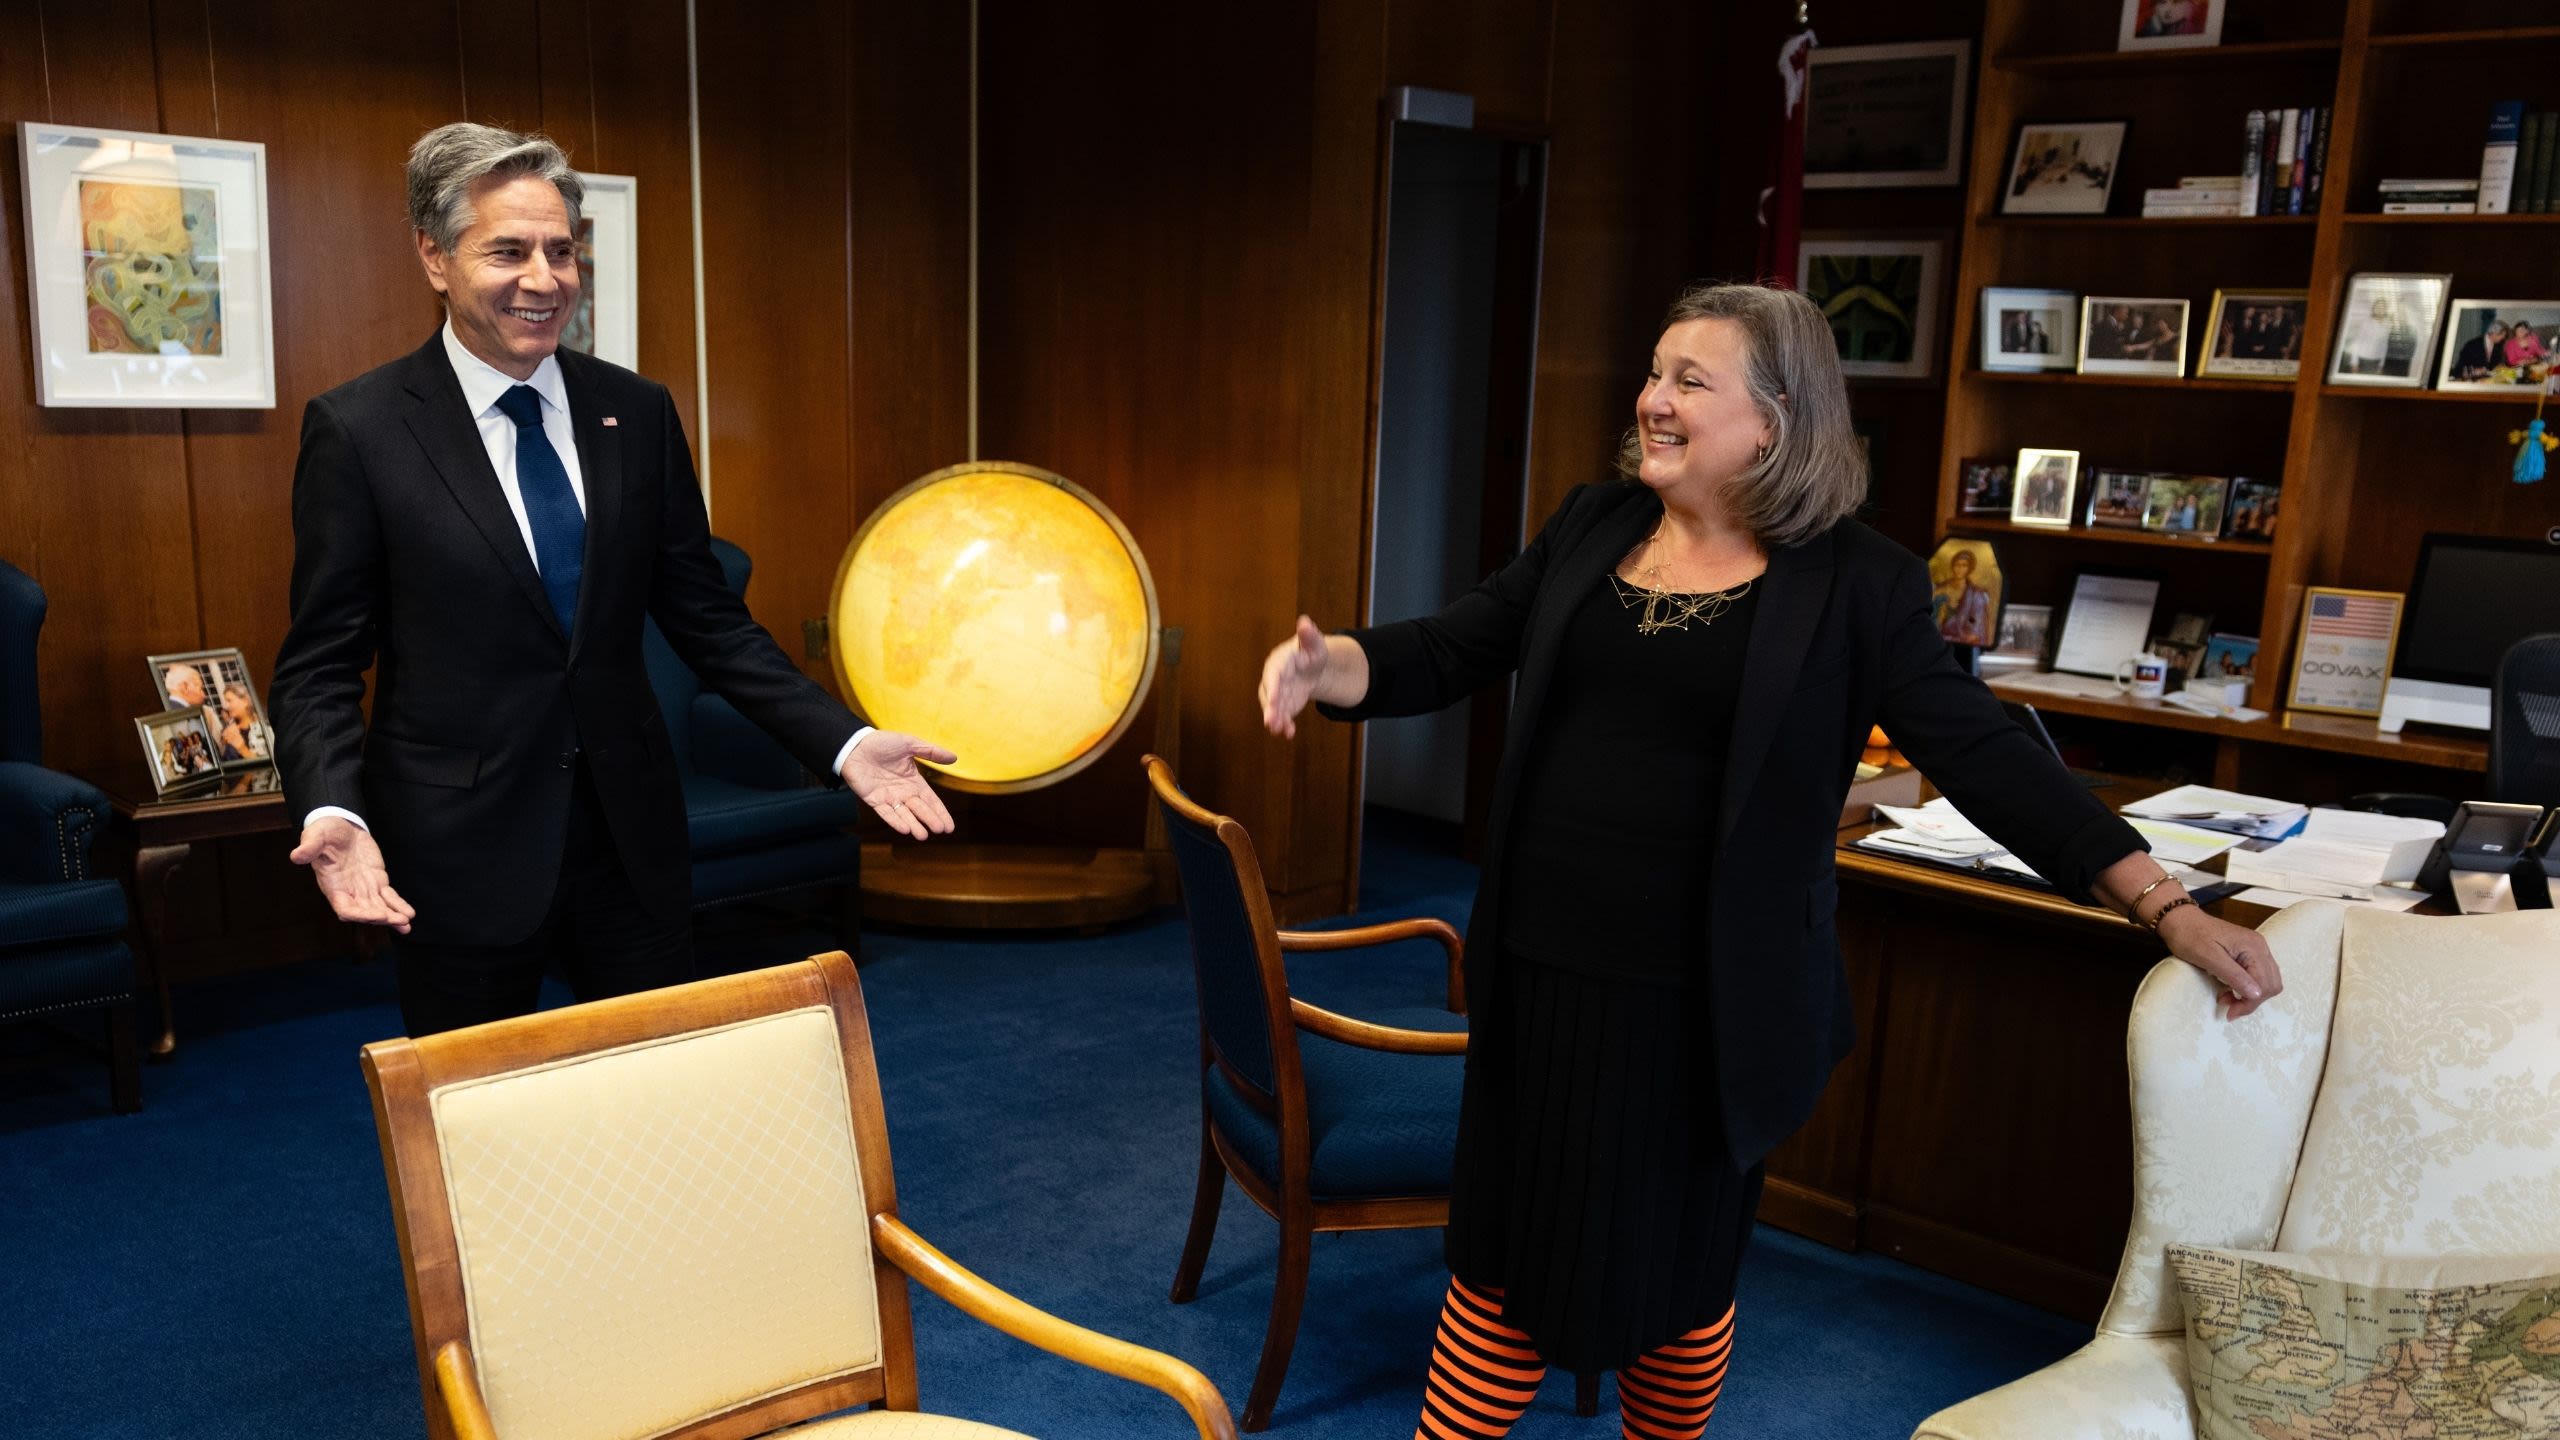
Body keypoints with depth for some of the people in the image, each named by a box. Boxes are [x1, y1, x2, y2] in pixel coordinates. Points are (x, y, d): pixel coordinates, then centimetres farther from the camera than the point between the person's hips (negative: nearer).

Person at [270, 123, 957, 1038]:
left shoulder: (637, 413, 3)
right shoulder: (357, 429, -7)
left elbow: (706, 617, 6)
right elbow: (320, 663, -5)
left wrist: (844, 743, -5)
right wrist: (331, 809, -23)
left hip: (631, 834, 3)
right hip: (457, 853, -3)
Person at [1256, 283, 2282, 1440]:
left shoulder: (1853, 583, -7)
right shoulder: (1590, 527, 5)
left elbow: (1984, 755, -7)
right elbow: (1450, 652, 6)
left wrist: (2169, 909, -12)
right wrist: (1329, 666, -14)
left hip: (1698, 998, -3)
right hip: (1539, 971, 3)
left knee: (1673, 1263, 14)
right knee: (1508, 1245, 14)